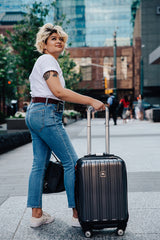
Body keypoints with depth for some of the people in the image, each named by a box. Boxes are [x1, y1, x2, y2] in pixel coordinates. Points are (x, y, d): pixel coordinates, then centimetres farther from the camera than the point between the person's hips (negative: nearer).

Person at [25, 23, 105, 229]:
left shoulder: (47, 61, 23)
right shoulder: (47, 60, -8)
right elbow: (59, 92, -20)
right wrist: (91, 101, -21)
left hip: (35, 113, 10)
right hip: (46, 114, -10)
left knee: (39, 164, 9)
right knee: (71, 162, -6)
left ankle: (36, 215, 14)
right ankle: (77, 215, -1)